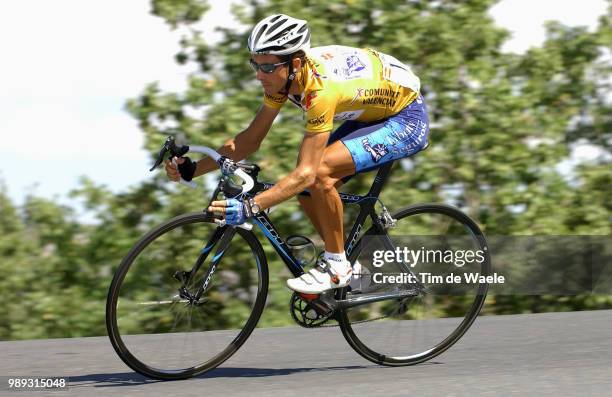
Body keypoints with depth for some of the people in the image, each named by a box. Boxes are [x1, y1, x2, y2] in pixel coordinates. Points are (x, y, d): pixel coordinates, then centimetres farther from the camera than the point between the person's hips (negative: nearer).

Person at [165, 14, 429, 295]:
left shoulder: (319, 86, -36)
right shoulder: (282, 74, -12)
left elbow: (307, 172, -38)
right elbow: (251, 138, -3)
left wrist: (251, 206, -47)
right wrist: (193, 169, -12)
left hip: (406, 118, -9)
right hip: (370, 115, 9)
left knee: (319, 172, -27)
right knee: (306, 189, -3)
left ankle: (337, 266, -11)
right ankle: (351, 264, 15)